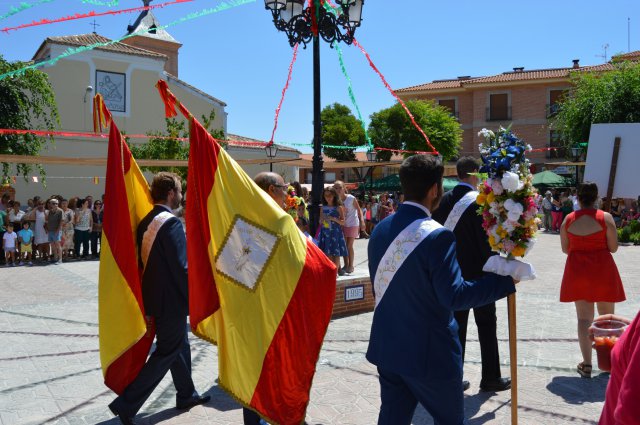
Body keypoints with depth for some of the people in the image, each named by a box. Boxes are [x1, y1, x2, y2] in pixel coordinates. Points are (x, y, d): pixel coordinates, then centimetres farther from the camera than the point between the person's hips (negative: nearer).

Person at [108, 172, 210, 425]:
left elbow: (144, 259, 11)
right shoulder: (171, 223, -21)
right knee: (167, 352, 3)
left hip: (153, 297, 9)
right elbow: (181, 267, -22)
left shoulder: (146, 222, 5)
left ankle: (186, 394, 36)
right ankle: (127, 404, 5)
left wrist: (148, 298, 19)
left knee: (178, 344, 22)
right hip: (171, 300, -9)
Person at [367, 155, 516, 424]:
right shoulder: (436, 235, -21)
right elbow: (454, 296, -21)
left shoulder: (380, 230, 3)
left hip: (387, 348, 7)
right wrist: (505, 280, -14)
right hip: (428, 352, -7)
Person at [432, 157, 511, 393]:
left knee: (456, 325, 11)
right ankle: (490, 378, 17)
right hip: (479, 272, -5)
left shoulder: (445, 200, 1)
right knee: (486, 325, 9)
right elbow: (488, 238, -14)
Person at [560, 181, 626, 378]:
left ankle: (586, 364, 4)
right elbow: (613, 247, -7)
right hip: (603, 270, -1)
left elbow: (565, 249, 3)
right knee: (607, 317, 15)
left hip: (577, 270, 1)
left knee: (584, 318, 6)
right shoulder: (606, 217, -10)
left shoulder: (568, 219, -4)